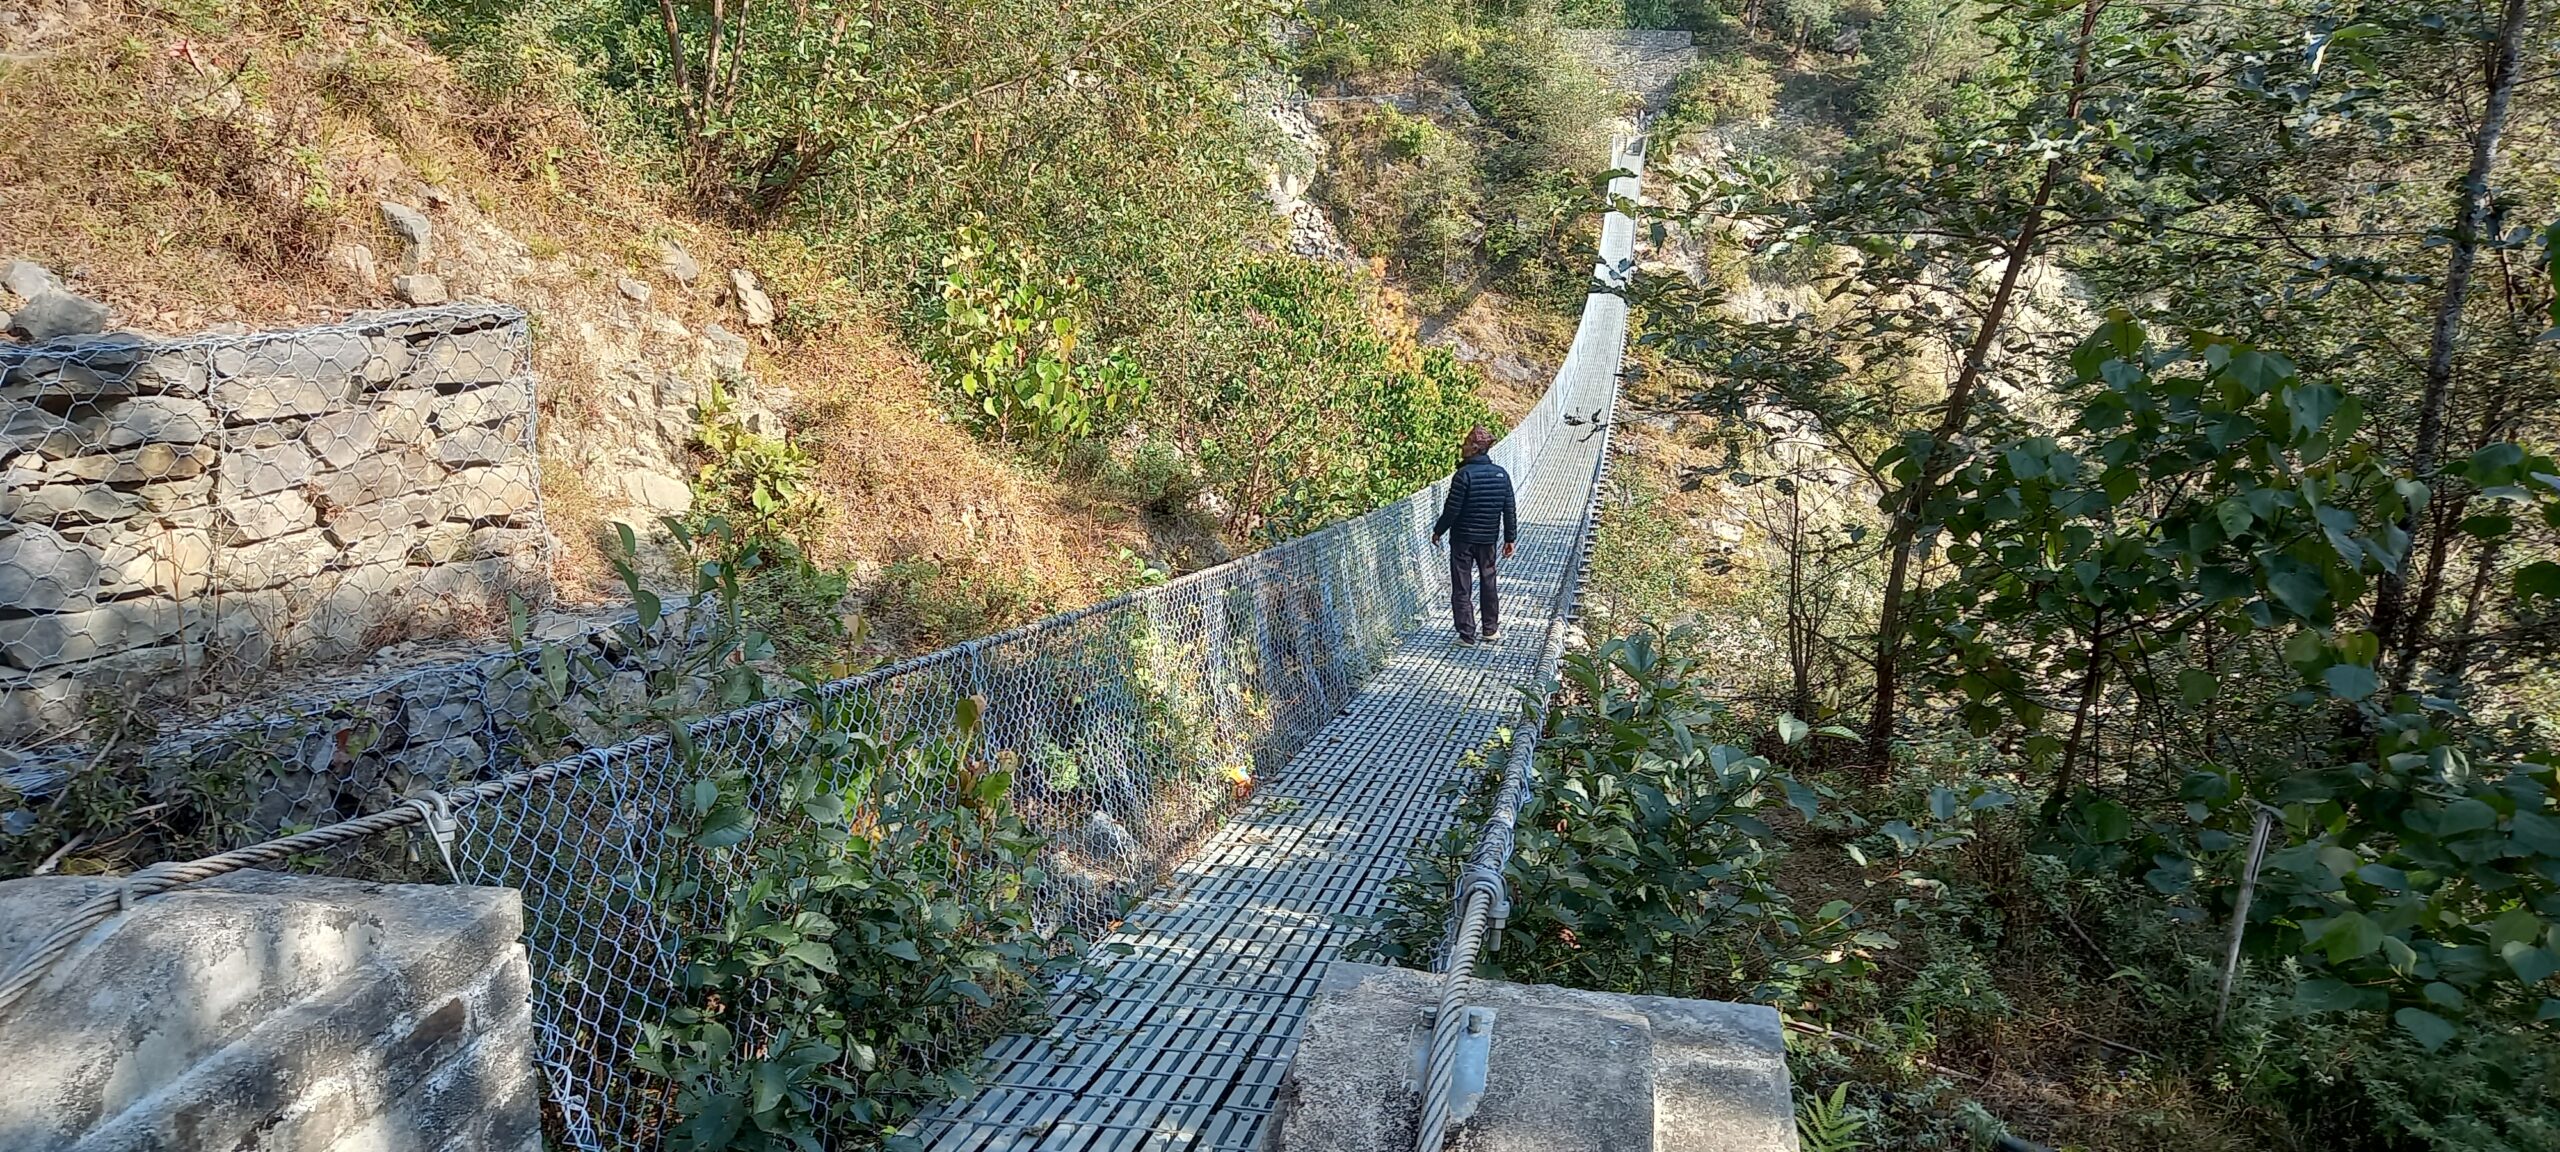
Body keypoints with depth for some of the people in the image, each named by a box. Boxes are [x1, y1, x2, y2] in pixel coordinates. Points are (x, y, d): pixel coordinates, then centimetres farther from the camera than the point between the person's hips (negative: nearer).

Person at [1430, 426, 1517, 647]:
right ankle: (1491, 629, 27)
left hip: (1463, 539, -5)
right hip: (1488, 539, 5)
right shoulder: (1501, 474, 1)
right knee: (1489, 583, 19)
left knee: (1462, 587, 2)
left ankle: (1467, 635, 3)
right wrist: (1510, 538, 11)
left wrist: (1438, 531, -1)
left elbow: (1451, 509, -16)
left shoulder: (1464, 475, -17)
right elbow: (1510, 510, 4)